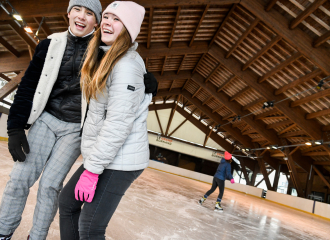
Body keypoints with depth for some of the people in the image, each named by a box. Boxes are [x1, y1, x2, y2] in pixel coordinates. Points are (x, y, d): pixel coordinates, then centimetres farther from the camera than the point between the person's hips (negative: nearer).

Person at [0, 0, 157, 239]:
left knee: (50, 184, -1)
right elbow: (28, 86, 3)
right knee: (20, 178, 2)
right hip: (46, 119, 3)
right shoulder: (52, 44, 0)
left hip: (77, 128, -2)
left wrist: (148, 81, -26)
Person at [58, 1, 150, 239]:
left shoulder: (126, 65, -18)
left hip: (120, 160, -10)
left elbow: (118, 123, -23)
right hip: (102, 154, 10)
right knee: (67, 202, 22)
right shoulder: (105, 59, 13)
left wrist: (92, 169, -18)